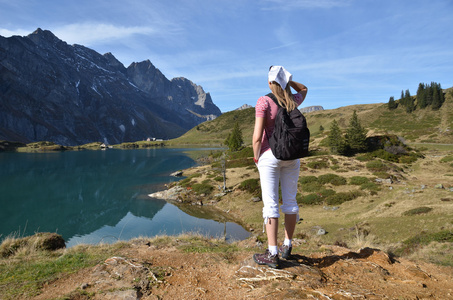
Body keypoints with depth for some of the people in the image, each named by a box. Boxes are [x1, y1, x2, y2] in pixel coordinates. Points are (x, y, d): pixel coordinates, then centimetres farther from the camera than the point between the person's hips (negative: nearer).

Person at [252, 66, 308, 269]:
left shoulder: (264, 101, -12)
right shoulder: (294, 101, 3)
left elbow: (257, 136, -18)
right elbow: (304, 89, 29)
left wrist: (255, 156, -2)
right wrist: (287, 79, 12)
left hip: (270, 155, -5)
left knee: (270, 203, -3)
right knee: (290, 200, 11)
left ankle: (272, 254, -2)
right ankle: (287, 246, 22)